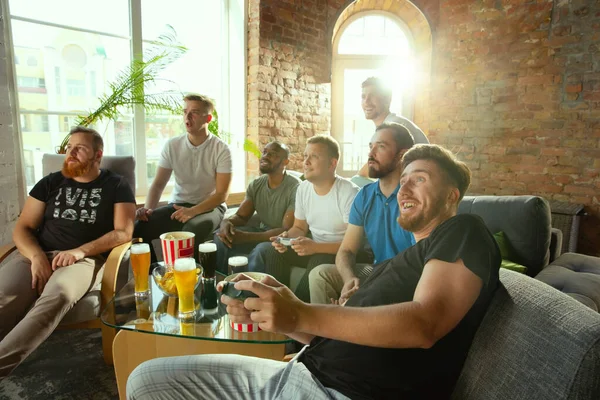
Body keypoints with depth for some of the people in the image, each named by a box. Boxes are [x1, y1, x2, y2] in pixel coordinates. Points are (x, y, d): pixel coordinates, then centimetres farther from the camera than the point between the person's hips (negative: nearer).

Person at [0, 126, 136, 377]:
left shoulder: (116, 186, 8)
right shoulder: (50, 183, 17)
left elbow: (124, 232, -3)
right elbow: (22, 228, 12)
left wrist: (81, 251, -16)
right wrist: (37, 257, -10)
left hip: (86, 259, -3)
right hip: (38, 255, 3)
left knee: (56, 296, -36)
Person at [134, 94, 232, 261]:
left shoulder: (221, 149, -10)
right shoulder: (172, 145, 1)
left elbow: (222, 194, -13)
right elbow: (159, 183, 1)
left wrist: (192, 211, -28)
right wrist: (149, 208, -19)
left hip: (209, 207, -3)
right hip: (178, 205, 4)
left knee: (191, 231, -37)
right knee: (138, 228, -22)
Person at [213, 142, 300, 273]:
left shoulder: (295, 188, -21)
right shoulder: (256, 185, 2)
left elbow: (287, 231, -26)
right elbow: (241, 216, 3)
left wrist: (246, 237, -34)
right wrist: (227, 222, -24)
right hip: (262, 233, 6)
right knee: (221, 236, -15)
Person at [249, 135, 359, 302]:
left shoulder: (349, 193, -20)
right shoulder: (303, 188, 1)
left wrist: (316, 247, -29)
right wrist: (287, 237, -12)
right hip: (314, 248, 6)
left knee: (319, 262, -35)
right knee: (271, 251, -13)